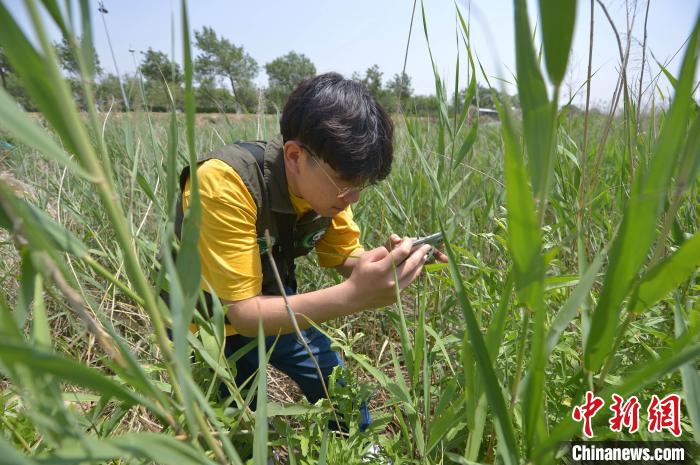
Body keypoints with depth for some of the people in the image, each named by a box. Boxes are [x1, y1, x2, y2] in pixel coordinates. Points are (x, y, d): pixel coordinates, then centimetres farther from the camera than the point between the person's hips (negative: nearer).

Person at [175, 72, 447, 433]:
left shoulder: (328, 181, -16)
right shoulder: (225, 181, -34)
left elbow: (345, 259, -4)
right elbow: (244, 314, -33)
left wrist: (390, 260, -26)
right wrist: (353, 296, -45)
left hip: (273, 308, 5)